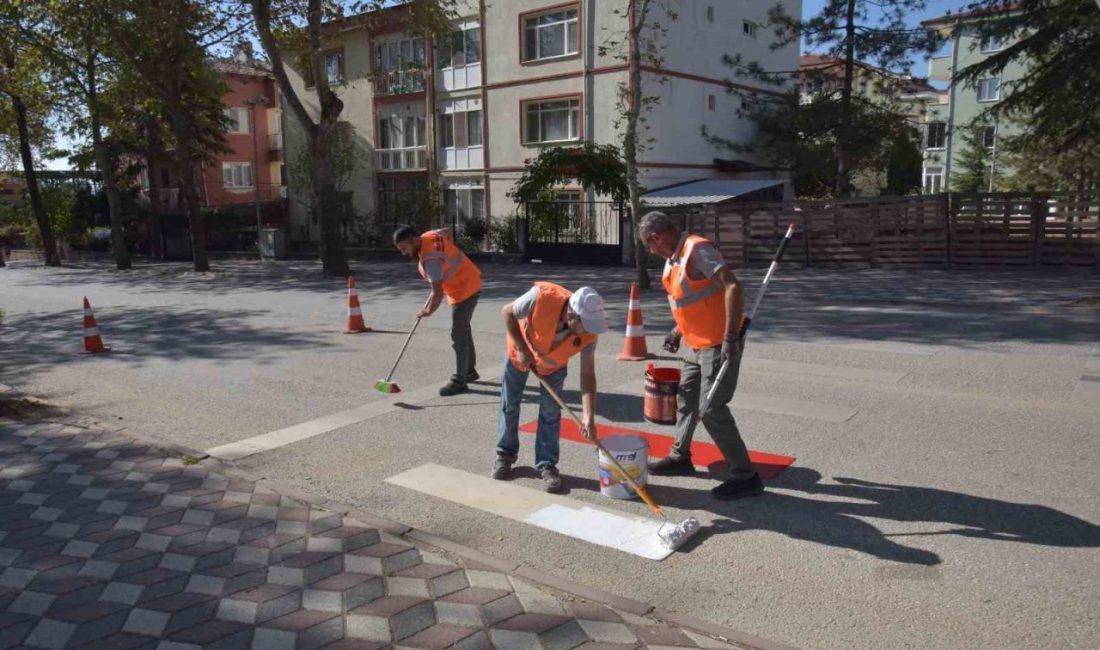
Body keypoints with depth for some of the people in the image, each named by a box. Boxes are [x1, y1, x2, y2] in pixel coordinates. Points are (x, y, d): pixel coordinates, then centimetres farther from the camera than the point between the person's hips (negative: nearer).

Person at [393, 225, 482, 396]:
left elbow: (438, 292, -29)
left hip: (464, 290, -11)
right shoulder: (429, 235, -2)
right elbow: (447, 231, 20)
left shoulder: (429, 259, -29)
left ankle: (459, 381, 0)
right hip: (469, 284, 11)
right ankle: (469, 370, 35)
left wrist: (428, 311, -15)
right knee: (463, 331, 21)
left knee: (458, 336, -7)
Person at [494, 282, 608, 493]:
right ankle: (505, 454, 30)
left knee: (551, 412, -2)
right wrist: (522, 350, -27)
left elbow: (587, 374, -27)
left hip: (554, 363, 1)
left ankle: (547, 464, 13)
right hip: (520, 352, -1)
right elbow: (507, 312, -24)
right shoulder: (541, 296, -42)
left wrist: (589, 418, -32)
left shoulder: (589, 333, -32)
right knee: (509, 404, 11)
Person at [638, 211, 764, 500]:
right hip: (696, 344, 10)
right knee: (686, 400, 19)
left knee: (711, 409, -9)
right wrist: (678, 331, 25)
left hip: (718, 344, -10)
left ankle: (745, 476, 2)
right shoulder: (673, 259, 10)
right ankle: (680, 457, 37)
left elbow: (733, 287, -26)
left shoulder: (697, 249, -19)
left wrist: (730, 338, -31)